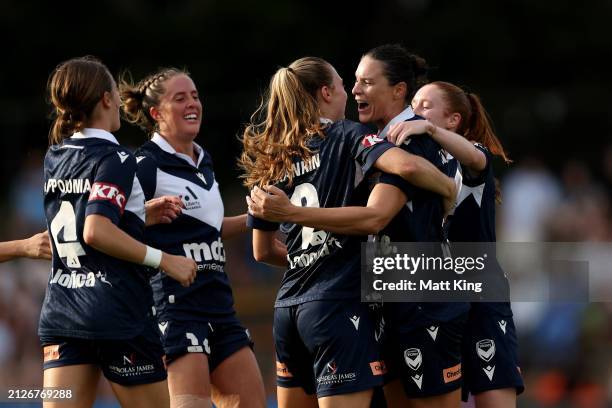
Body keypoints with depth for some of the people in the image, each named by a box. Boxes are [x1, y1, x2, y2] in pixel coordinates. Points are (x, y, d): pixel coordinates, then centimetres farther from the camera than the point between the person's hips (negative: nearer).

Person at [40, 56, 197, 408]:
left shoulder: (54, 159, 12)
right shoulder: (115, 159, -10)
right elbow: (96, 232, -22)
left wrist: (145, 214, 23)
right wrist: (163, 259, -16)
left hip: (61, 311, 6)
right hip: (117, 314, -6)